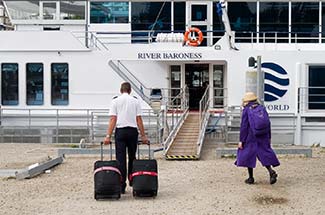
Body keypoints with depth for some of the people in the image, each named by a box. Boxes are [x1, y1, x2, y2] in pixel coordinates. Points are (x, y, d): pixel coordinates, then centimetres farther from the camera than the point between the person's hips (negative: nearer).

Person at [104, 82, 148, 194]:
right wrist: (143, 136, 7)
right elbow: (139, 120, 2)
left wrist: (108, 136, -6)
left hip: (120, 131, -1)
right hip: (133, 131, 1)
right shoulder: (135, 101, 5)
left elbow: (112, 119, -5)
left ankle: (121, 186, -3)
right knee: (132, 158, 15)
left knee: (120, 159, 0)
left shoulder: (115, 101, 2)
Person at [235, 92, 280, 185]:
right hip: (263, 138, 4)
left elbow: (244, 126, -10)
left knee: (248, 155, 7)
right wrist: (268, 138, 17)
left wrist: (241, 140, -7)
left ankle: (251, 178, 9)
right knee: (264, 154, 11)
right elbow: (268, 124, 10)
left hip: (250, 137, -4)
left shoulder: (246, 110, -7)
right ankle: (271, 172, -10)